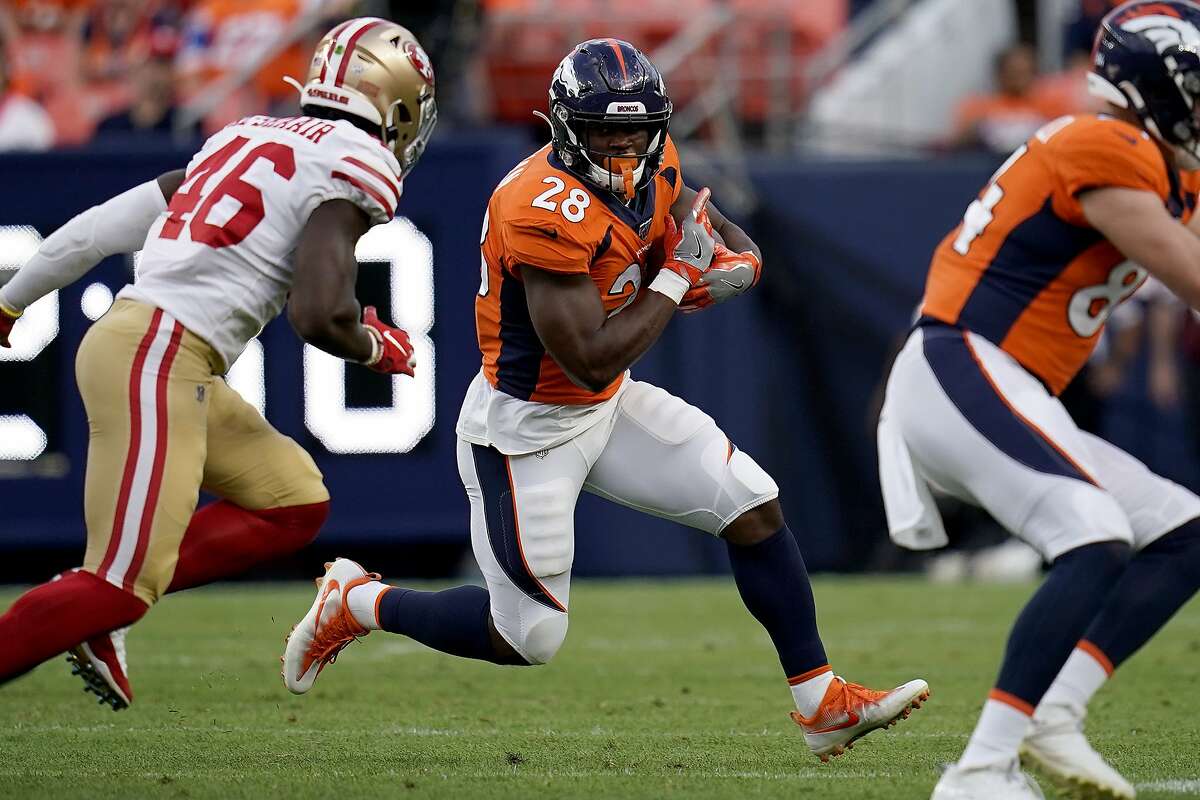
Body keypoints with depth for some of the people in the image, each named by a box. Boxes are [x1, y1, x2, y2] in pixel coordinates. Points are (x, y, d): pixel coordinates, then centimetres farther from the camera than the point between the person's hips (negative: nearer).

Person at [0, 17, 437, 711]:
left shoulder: (249, 139, 19)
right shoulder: (355, 166, -5)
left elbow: (99, 228, 21)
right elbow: (321, 316, -17)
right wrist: (378, 349, 5)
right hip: (161, 359, -9)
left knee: (295, 504, 14)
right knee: (122, 587, -9)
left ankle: (100, 605, 7)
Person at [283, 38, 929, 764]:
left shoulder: (652, 173, -5)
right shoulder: (546, 210, -31)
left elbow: (728, 239, 9)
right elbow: (592, 361, -30)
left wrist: (736, 264, -16)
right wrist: (676, 277, -23)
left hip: (608, 406, 8)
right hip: (528, 427, -8)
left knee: (755, 510, 0)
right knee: (526, 640, 1)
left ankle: (822, 703, 8)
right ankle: (356, 603, 23)